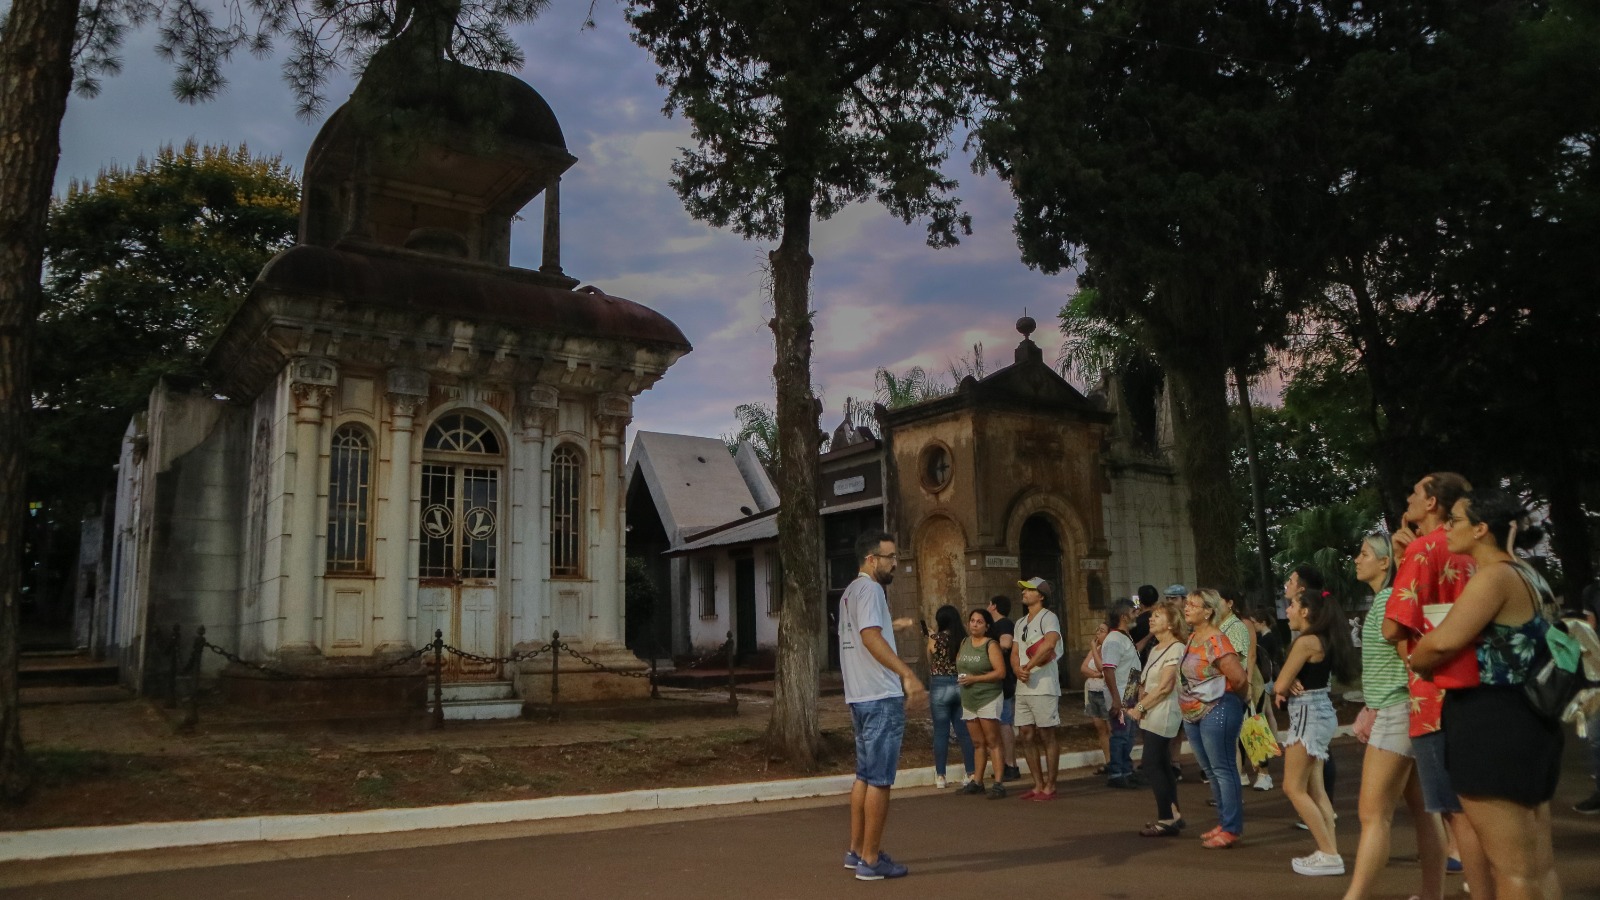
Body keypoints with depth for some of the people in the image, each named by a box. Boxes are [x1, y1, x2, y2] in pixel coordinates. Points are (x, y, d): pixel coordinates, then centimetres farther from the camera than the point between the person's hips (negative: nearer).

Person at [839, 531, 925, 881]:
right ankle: (871, 860, 1)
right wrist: (907, 674, -36)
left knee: (865, 776, 17)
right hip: (881, 698, -10)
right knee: (879, 780, -4)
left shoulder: (850, 592, 17)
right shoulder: (869, 589, -14)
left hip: (860, 696, 10)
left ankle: (856, 851, 24)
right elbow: (870, 636, -28)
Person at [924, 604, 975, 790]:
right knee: (964, 732, 9)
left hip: (940, 687, -2)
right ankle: (971, 774, 11)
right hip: (961, 686, 2)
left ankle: (940, 776, 7)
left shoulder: (934, 639, -6)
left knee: (940, 733, 4)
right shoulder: (965, 640, -2)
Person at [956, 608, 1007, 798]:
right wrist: (961, 677, 6)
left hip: (988, 698, -6)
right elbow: (958, 662, 25)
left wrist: (974, 678, -18)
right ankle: (977, 781, 17)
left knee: (992, 741, -7)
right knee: (978, 743, 12)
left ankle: (998, 784, -8)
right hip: (969, 700, 6)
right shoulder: (964, 642, 10)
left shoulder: (991, 645, -9)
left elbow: (1000, 672, -16)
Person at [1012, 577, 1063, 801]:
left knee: (1047, 736, -2)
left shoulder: (1048, 617, -7)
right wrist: (1018, 670, -7)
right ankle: (1038, 785, 18)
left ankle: (1050, 787, 4)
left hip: (1043, 688, -8)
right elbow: (1014, 653, 15)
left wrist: (1028, 666, -18)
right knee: (1027, 737, 9)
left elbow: (1049, 643, -26)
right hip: (1022, 688, 8)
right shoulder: (1020, 623, 19)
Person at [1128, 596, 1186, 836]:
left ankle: (1167, 819, -5)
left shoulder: (1176, 648, -12)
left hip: (1163, 714, -9)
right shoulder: (1155, 648, 17)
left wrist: (1140, 708, -14)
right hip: (1152, 714, 9)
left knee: (1152, 765, -10)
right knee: (1161, 765, 11)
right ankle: (1173, 814, 16)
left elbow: (1165, 686, -18)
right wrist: (1140, 706, 1)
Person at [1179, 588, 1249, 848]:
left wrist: (1225, 696, -6)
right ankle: (1223, 822, 25)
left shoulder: (1215, 641, -18)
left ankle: (1232, 829, 4)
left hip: (1216, 711, -9)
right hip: (1193, 714, 10)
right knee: (1210, 770, 15)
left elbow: (1239, 678, -23)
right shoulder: (1193, 638, 10)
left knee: (1222, 769, -3)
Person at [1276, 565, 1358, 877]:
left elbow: (1280, 684, -17)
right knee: (1314, 788, 13)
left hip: (1309, 714, -10)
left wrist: (1284, 687, 5)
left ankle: (1329, 855, -2)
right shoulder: (1323, 640, 10)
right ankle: (1330, 852, 14)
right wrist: (1288, 686, -6)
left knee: (1294, 787, -3)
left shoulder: (1305, 641, -19)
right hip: (1319, 711, 10)